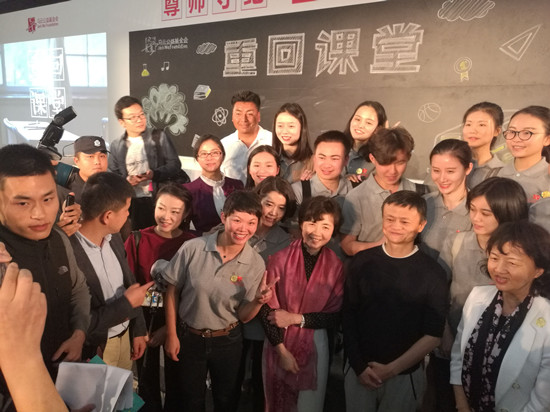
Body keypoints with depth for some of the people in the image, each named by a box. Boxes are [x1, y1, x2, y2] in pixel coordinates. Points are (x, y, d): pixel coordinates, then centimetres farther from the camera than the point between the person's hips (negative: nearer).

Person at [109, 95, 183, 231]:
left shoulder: (159, 137, 3)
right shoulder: (116, 146, 10)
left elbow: (175, 165, 0)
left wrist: (154, 174, -16)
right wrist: (126, 180, -10)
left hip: (158, 200, -2)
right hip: (130, 203, 2)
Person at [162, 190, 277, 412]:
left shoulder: (256, 264, -15)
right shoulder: (193, 248, -19)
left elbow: (243, 316, -8)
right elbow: (172, 290, -5)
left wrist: (258, 301, -29)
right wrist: (171, 335, -3)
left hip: (227, 342, 1)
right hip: (188, 337, 0)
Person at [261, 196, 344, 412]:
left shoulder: (336, 266, -8)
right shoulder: (280, 259, -14)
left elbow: (336, 315, -4)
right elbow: (267, 309, -10)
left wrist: (296, 318, -14)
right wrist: (282, 351, -11)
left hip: (315, 345, 1)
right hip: (279, 344, 0)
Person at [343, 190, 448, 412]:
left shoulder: (433, 273, -9)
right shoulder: (362, 261, -5)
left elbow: (433, 335, -7)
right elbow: (348, 316, -1)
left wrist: (392, 368, -10)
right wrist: (359, 365, -5)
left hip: (405, 375, -1)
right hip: (359, 369, 1)